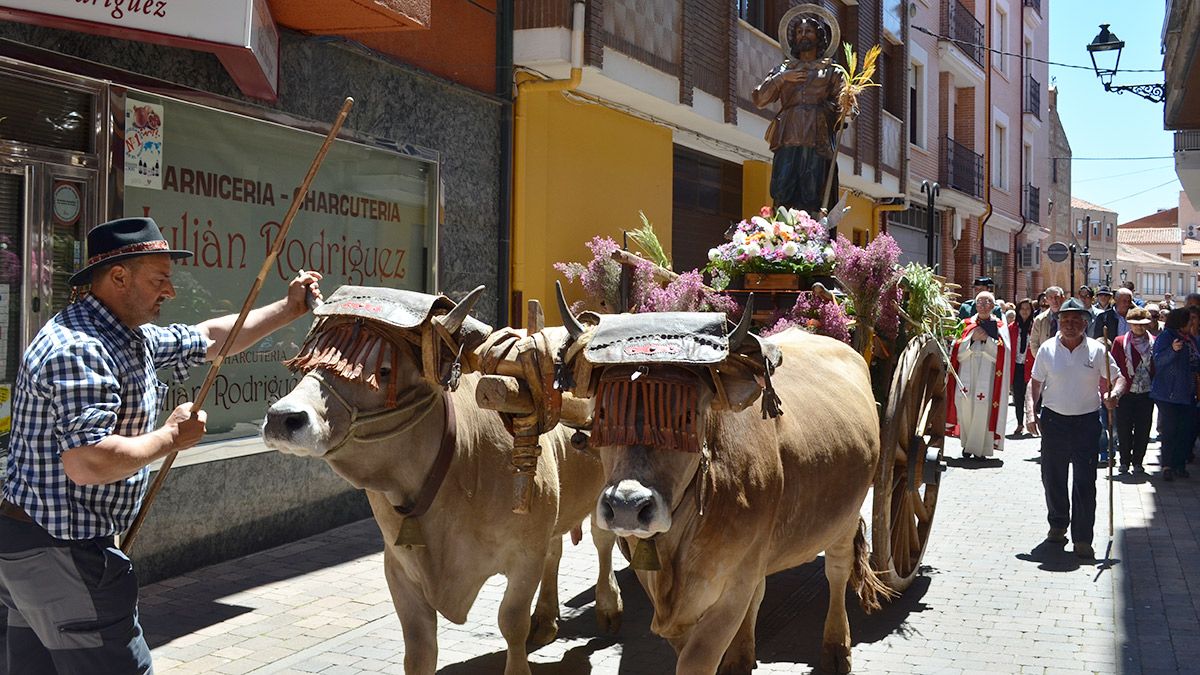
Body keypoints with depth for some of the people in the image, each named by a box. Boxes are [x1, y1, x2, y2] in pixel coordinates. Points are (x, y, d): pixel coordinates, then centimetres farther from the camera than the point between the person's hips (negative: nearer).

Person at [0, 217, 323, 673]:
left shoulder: (131, 338, 11)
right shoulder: (78, 349, -21)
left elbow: (210, 338, 25)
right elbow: (88, 463, -30)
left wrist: (289, 309, 24)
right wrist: (171, 438, -16)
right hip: (63, 551, -10)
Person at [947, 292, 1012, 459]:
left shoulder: (999, 327, 10)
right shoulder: (968, 325, 13)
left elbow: (1002, 352, -3)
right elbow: (958, 353, 5)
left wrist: (986, 339, -11)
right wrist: (972, 339, -8)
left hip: (988, 374, -2)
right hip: (967, 372, 2)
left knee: (983, 407, -10)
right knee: (965, 405, -8)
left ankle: (979, 447, 2)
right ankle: (967, 444, 10)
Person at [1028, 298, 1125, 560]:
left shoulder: (1097, 350, -1)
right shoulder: (1047, 349, 1)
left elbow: (1118, 378, 3)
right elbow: (1036, 383, 6)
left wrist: (1114, 394, -19)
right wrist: (1031, 412, -5)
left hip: (1087, 422, -1)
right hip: (1054, 420, 1)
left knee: (1085, 482, -4)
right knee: (1053, 478, 11)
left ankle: (1082, 538, 1)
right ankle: (1058, 525, 33)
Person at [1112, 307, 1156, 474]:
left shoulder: (1154, 342, 5)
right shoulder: (1120, 342, 2)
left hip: (1146, 393, 1)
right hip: (1125, 393, -1)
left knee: (1143, 430, 3)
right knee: (1124, 429, 3)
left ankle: (1137, 461, 16)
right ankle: (1125, 461, 16)